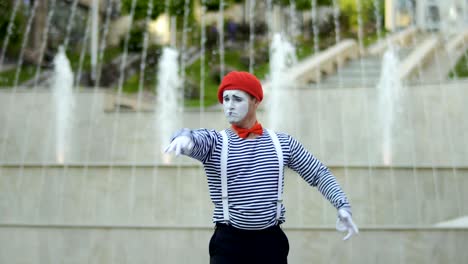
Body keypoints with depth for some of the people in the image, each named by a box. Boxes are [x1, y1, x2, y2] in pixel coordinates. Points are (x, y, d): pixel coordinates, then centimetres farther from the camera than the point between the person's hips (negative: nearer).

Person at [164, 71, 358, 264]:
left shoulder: (282, 143, 6)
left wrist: (342, 206, -5)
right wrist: (184, 136, -49)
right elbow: (194, 139, -24)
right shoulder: (214, 141, -1)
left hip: (271, 241, 2)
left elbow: (319, 173, 9)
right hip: (228, 242, -2)